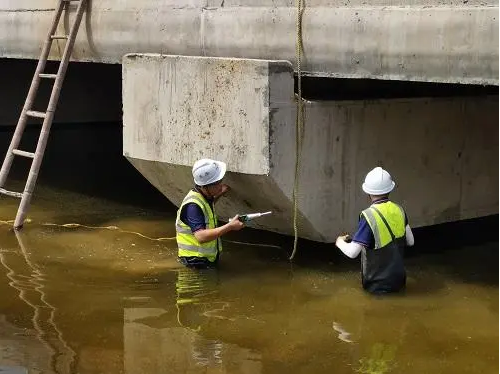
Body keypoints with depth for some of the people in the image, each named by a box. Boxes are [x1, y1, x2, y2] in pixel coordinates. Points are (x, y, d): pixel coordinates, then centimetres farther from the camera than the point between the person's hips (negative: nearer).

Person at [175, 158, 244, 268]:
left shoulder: (204, 197, 5)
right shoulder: (193, 205, -25)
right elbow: (201, 236, -34)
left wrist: (219, 195, 16)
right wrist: (229, 226, -33)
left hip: (209, 259, 9)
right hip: (195, 263, -9)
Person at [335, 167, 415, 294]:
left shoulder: (369, 216, -22)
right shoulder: (399, 210, -4)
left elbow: (352, 252, -23)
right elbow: (410, 241, 8)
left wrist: (340, 242, -2)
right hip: (399, 281, 6)